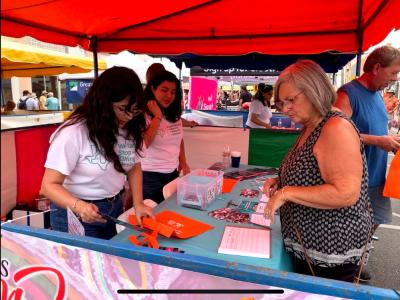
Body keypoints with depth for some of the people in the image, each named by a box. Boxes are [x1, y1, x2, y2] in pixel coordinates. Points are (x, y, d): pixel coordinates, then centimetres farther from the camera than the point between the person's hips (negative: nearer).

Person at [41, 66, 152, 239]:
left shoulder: (129, 129, -6)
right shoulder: (73, 133, -23)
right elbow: (50, 185, -18)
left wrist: (138, 203, -7)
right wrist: (78, 206, -36)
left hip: (115, 209, 6)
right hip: (77, 216, -5)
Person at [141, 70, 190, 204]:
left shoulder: (175, 114, 7)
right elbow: (144, 143, -26)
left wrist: (183, 163, 11)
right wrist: (157, 116, -20)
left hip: (173, 173, 6)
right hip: (151, 176, -6)